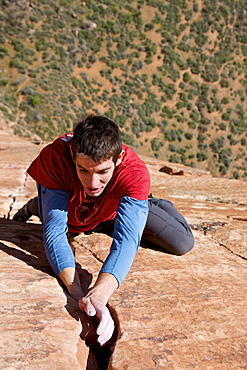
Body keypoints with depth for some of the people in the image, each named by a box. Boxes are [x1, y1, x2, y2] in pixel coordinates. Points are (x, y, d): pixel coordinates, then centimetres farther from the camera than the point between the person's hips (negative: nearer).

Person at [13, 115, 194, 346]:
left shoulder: (135, 173, -42)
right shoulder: (55, 157, -41)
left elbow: (126, 239, -50)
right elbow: (55, 233, -42)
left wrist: (99, 295, -68)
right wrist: (77, 295, -56)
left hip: (109, 215, 0)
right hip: (65, 208, 0)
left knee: (182, 244, -9)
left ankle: (151, 206, 19)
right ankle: (34, 208, 45)